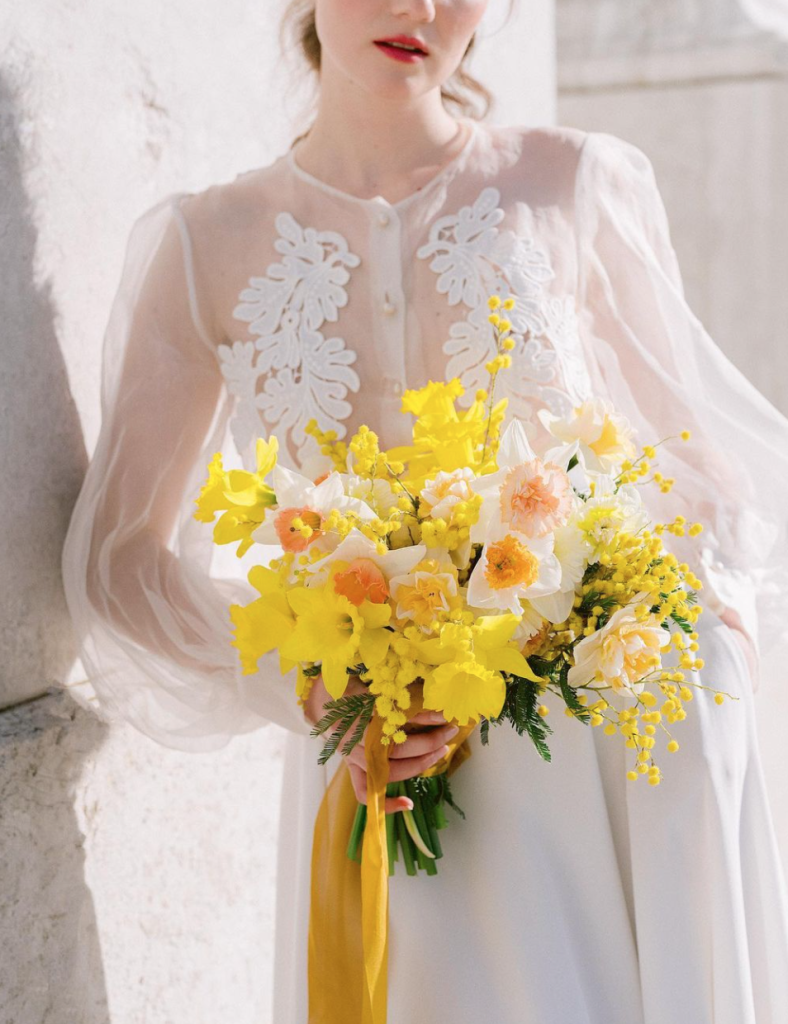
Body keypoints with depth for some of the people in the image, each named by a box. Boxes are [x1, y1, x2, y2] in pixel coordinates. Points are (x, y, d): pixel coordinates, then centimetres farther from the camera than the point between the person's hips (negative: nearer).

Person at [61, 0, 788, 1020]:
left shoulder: (582, 182, -1)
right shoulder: (199, 244, 2)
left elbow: (699, 439, 12)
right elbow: (118, 553, 4)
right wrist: (294, 681, -12)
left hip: (620, 734, 0)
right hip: (389, 762, 0)